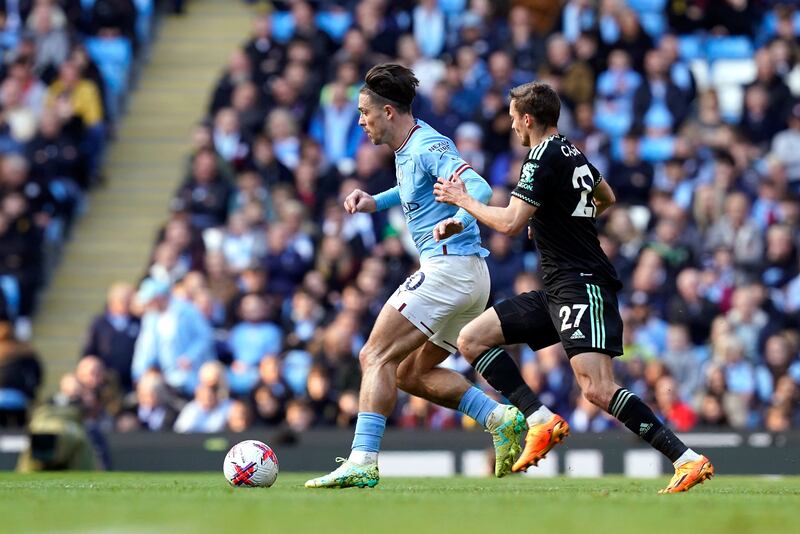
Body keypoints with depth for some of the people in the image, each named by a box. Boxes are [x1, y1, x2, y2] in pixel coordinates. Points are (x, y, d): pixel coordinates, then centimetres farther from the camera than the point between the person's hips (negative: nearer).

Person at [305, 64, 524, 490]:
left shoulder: (428, 147, -13)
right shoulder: (405, 150, 16)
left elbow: (479, 188, -26)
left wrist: (456, 221, -45)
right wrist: (374, 202, 23)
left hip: (448, 266, -10)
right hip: (471, 279, 10)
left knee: (376, 357, -11)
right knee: (411, 374, 14)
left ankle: (362, 462, -19)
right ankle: (500, 419, 2)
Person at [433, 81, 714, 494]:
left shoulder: (543, 158, -12)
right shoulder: (574, 155, 16)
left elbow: (510, 223, -18)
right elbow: (606, 199, 35)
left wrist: (463, 200, -4)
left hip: (582, 286, -10)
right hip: (557, 290, 10)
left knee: (598, 389, -21)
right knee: (472, 340, 6)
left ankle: (688, 460, -20)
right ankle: (542, 421, -2)